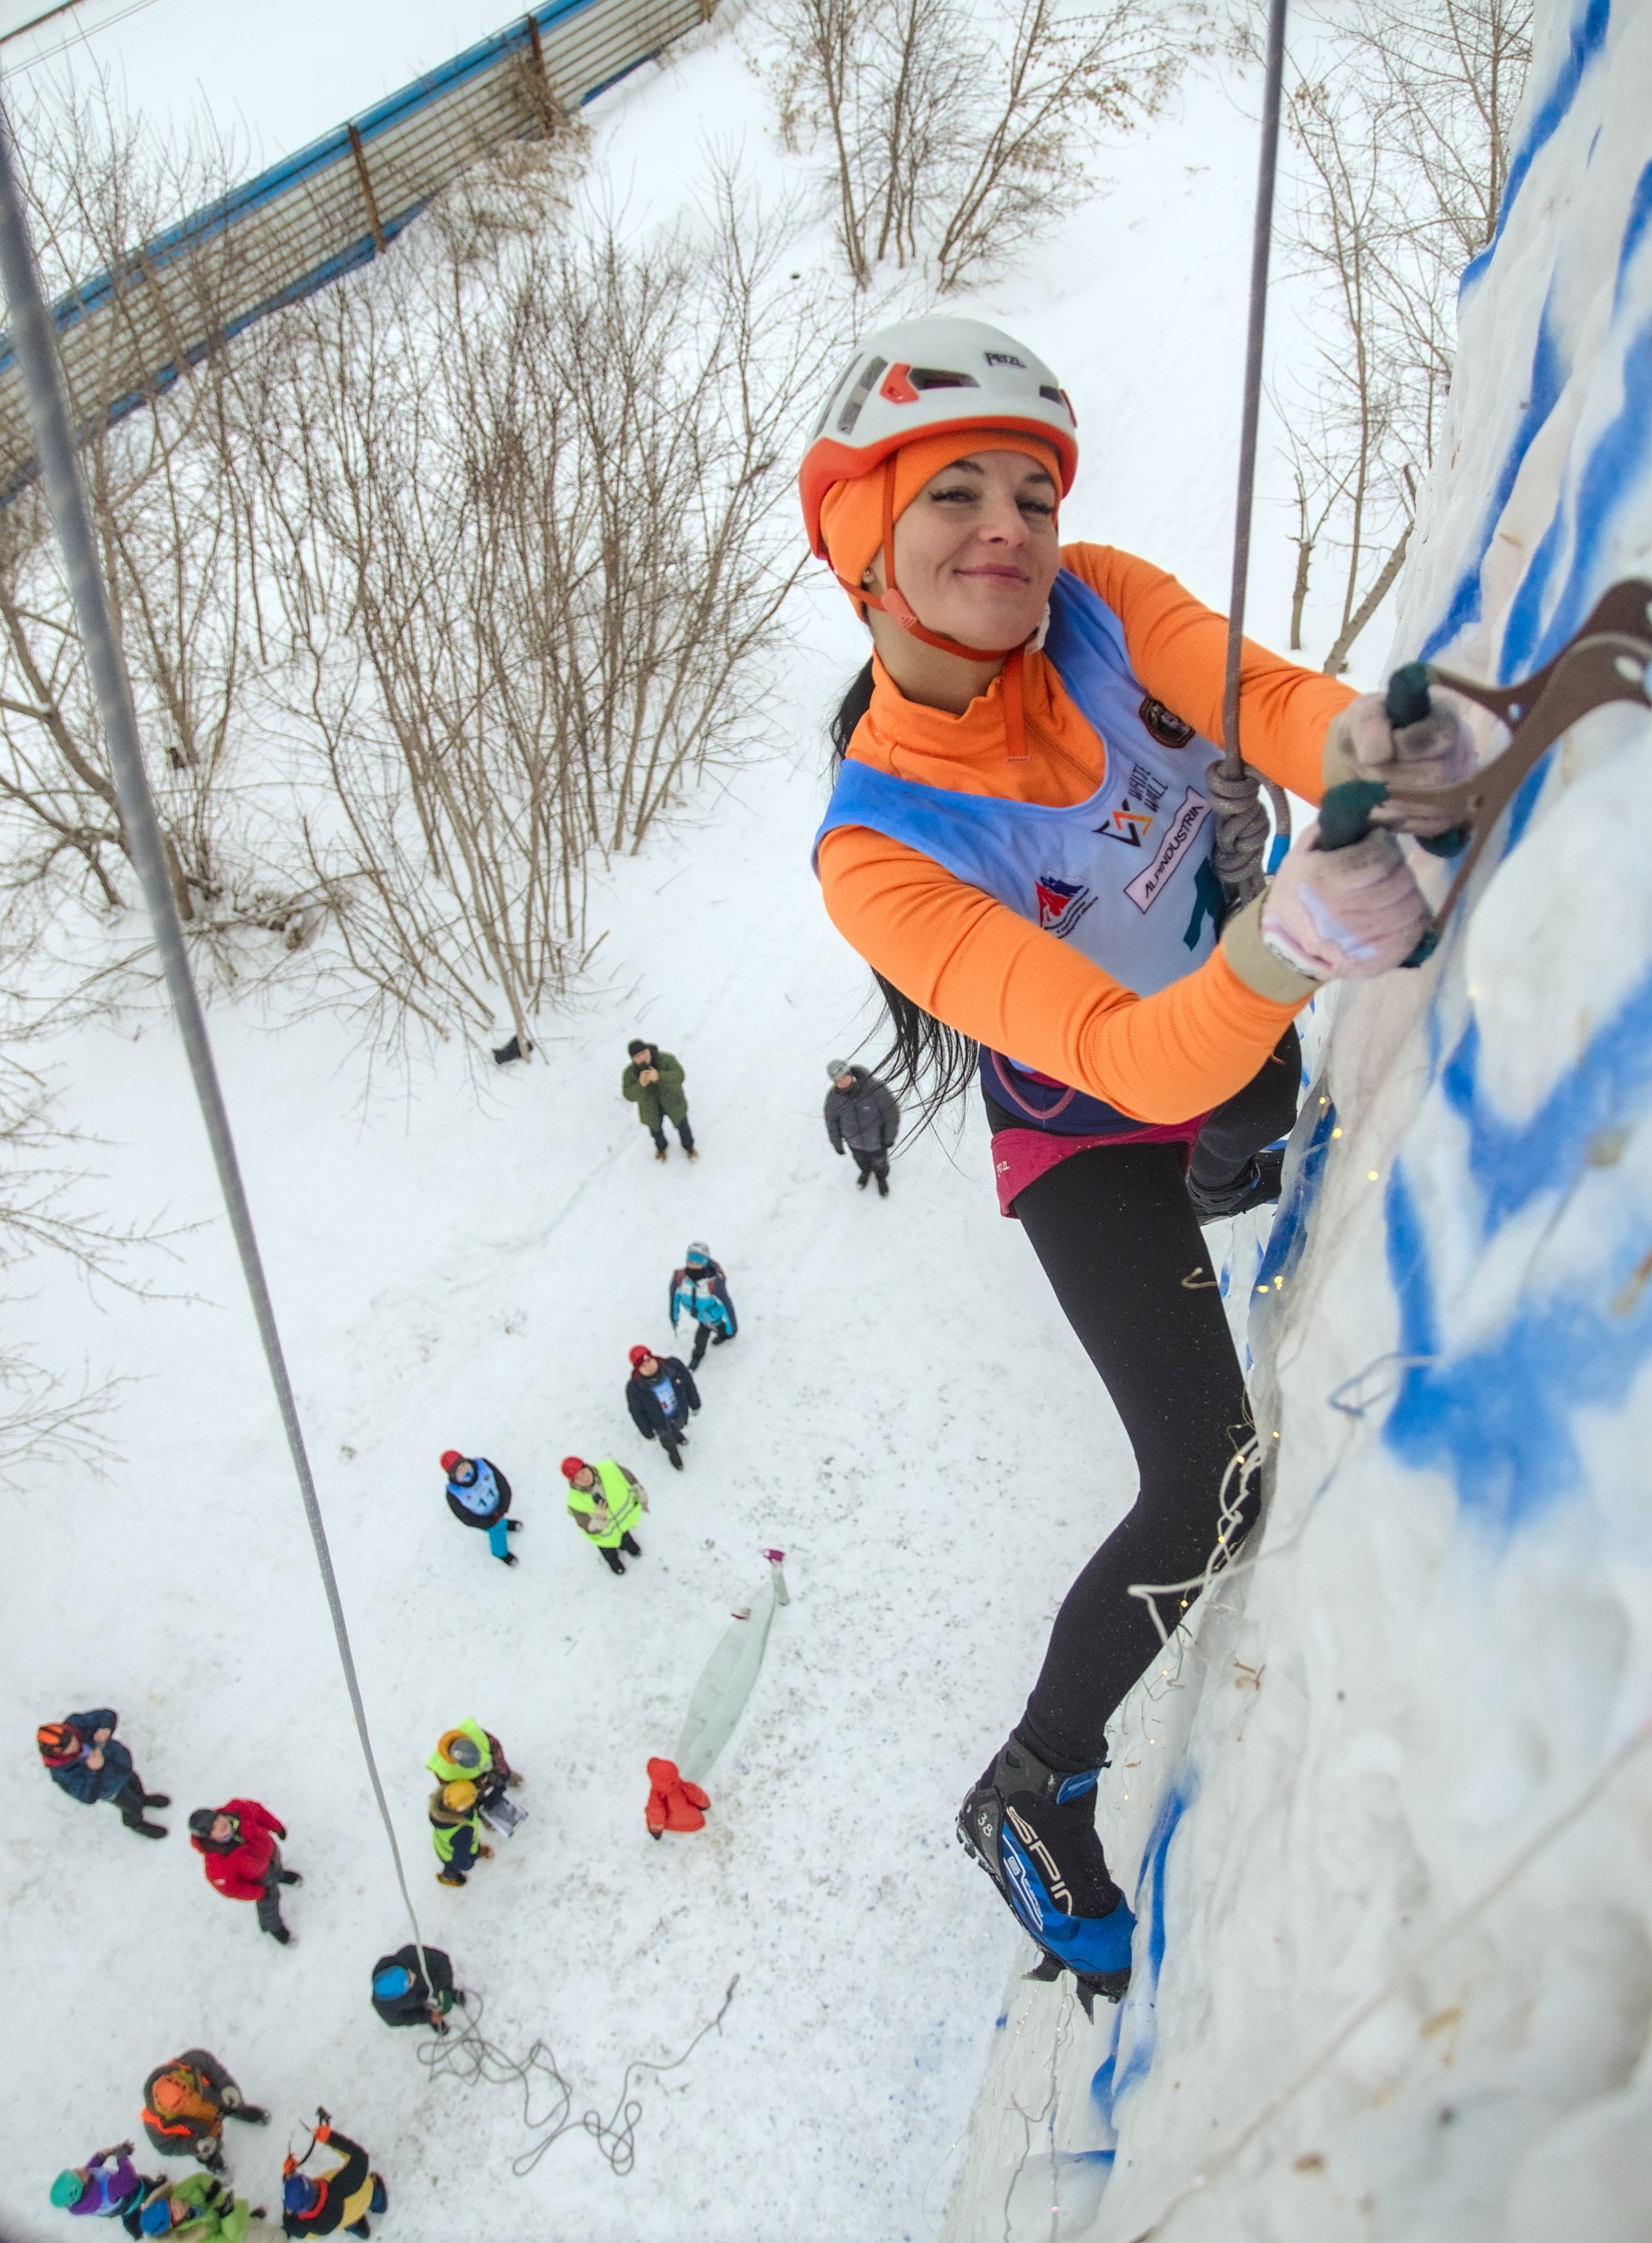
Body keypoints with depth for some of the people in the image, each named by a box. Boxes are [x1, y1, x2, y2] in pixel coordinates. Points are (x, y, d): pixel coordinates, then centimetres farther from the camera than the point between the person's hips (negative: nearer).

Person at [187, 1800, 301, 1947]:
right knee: (269, 1901, 26)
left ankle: (279, 1876, 77)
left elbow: (256, 1810, -14)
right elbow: (228, 1888, -29)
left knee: (277, 1871, 38)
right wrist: (259, 1893, -19)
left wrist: (277, 1827, -3)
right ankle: (273, 1927, 61)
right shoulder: (216, 1859, -46)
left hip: (270, 1851, 4)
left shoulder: (237, 1810, -38)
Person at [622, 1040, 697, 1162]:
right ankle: (661, 1147, 63)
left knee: (682, 1127, 24)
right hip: (652, 1109, 1)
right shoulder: (630, 1073, -28)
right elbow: (629, 1095, -35)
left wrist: (659, 1077, -61)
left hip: (673, 1103, -1)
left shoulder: (666, 1059, -31)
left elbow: (679, 1075, -43)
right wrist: (640, 1085, -57)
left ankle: (689, 1147, 57)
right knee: (656, 1130, 29)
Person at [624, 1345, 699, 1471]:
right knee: (668, 1442, 29)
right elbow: (637, 1413, -20)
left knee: (679, 1427, 37)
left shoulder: (673, 1365, -35)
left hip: (680, 1413, 2)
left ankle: (678, 1434, 76)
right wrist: (648, 1432, -7)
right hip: (661, 1422, -2)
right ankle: (673, 1453, 66)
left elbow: (688, 1382, -13)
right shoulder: (634, 1388, -38)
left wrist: (694, 1404, 1)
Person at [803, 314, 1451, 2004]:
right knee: (1209, 1495, -14)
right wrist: (1273, 958, -61)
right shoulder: (877, 850, -32)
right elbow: (1129, 1058, -41)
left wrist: (1368, 744, -61)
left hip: (1248, 1055, 6)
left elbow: (1265, 697, -37)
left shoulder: (1101, 609, -20)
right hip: (1089, 1138, -6)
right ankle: (1028, 1799, 7)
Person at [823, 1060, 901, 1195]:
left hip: (877, 1139, -2)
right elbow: (832, 1121, -9)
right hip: (854, 1139, 2)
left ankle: (882, 1177, 61)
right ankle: (866, 1171, 67)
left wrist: (890, 1137, -12)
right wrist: (837, 1144, 3)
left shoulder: (875, 1088, -39)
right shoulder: (833, 1097, -29)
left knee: (879, 1162, 27)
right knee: (861, 1159, 33)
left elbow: (892, 1111, -23)